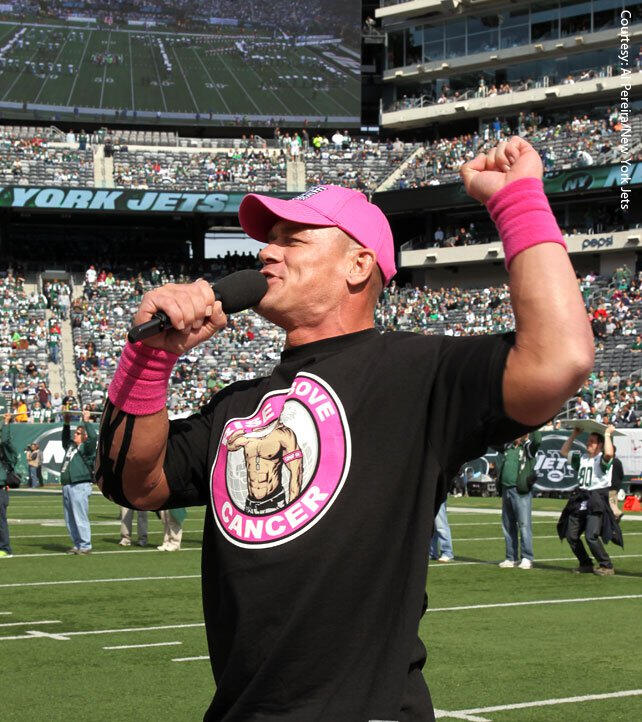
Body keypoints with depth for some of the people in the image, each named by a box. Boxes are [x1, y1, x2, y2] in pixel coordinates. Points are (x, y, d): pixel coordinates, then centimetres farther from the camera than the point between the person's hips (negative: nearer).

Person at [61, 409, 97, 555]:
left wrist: (86, 421, -17)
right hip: (67, 487, 9)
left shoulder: (86, 448, -3)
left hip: (80, 486, -9)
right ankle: (77, 545, 17)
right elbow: (65, 439, 41)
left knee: (80, 518, -9)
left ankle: (85, 546, -5)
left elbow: (93, 437, -22)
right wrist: (66, 424, 36)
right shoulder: (70, 446, 20)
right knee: (70, 520, 10)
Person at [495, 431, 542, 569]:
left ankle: (527, 559, -5)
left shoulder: (528, 448, -2)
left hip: (521, 492, -7)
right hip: (506, 489, 7)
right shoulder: (509, 447, 17)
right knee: (508, 526, 10)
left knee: (524, 525, -8)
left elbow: (537, 440, -22)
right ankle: (511, 558, 16)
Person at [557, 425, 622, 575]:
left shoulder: (602, 459, -5)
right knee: (571, 536, 6)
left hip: (596, 502, -8)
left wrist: (607, 435, -14)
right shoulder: (581, 456, 16)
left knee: (591, 536, -18)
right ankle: (586, 565, 20)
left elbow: (609, 453, -28)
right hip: (579, 500, 8)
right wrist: (574, 435, 20)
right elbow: (564, 452, 26)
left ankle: (607, 566, -7)